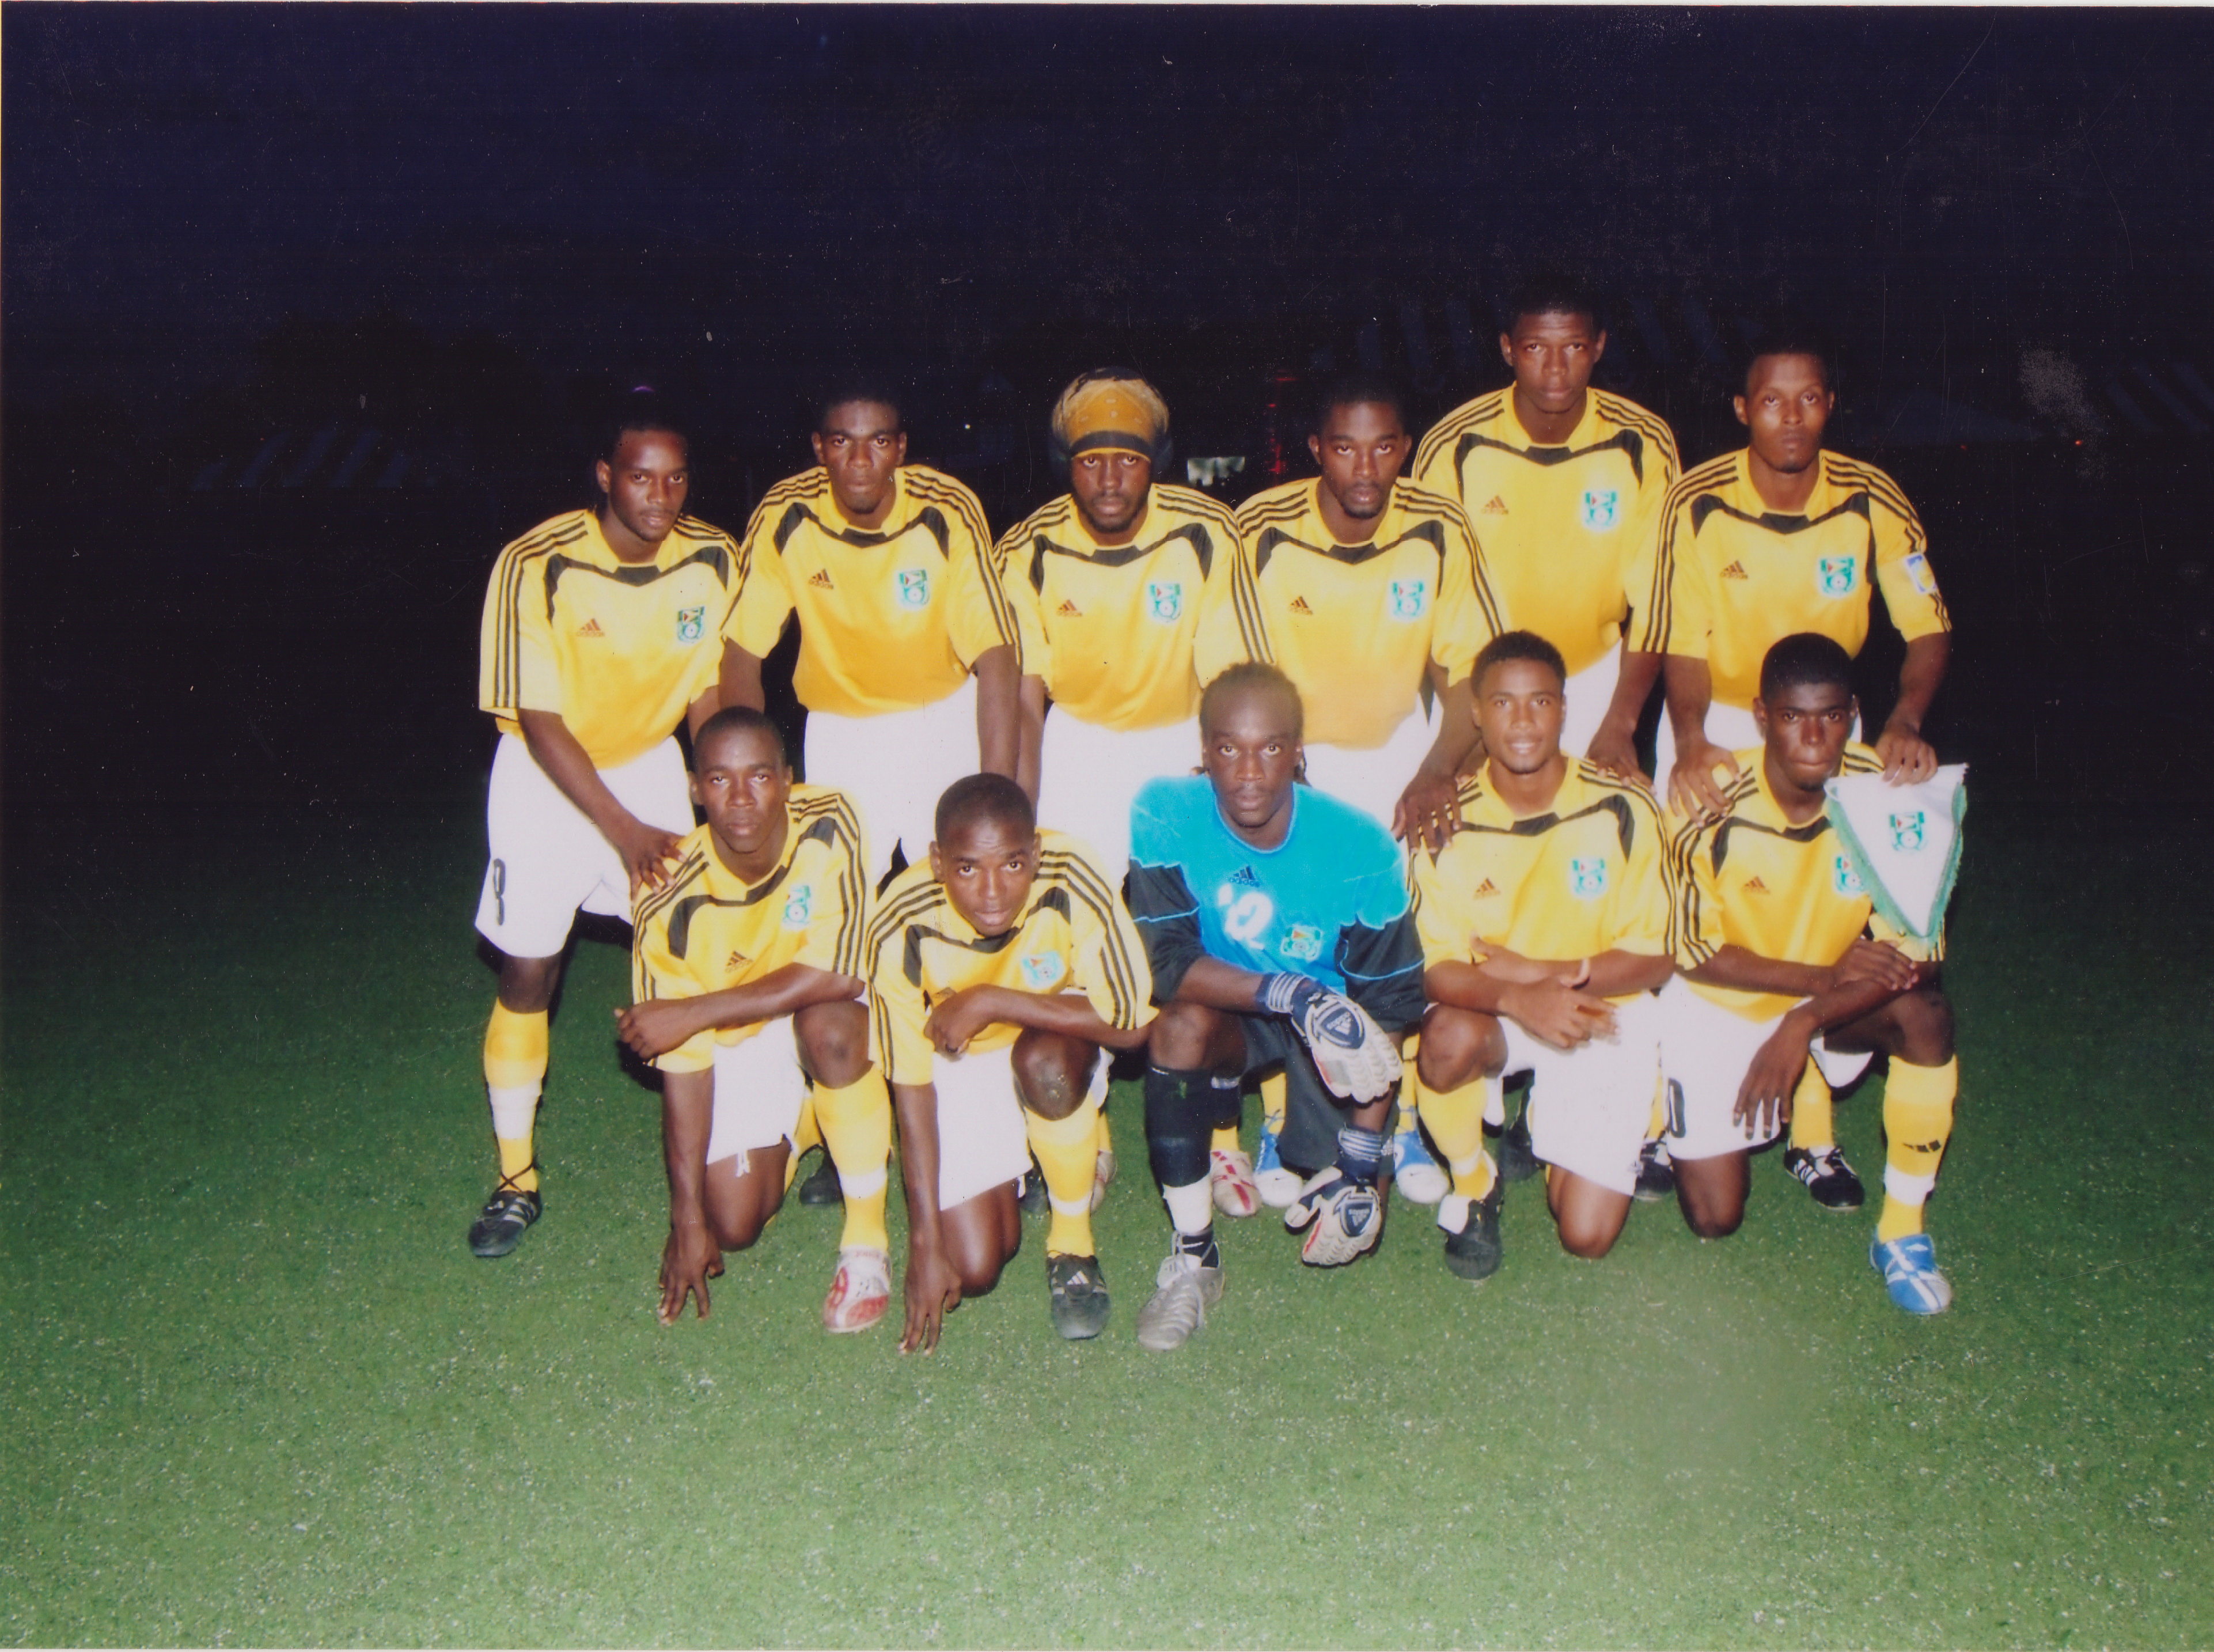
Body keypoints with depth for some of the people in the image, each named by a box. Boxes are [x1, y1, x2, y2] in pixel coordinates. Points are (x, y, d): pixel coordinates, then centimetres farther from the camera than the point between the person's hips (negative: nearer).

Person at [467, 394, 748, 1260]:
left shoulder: (717, 561, -14)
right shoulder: (537, 566, -25)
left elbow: (711, 694, -2)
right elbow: (538, 721, -20)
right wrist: (623, 831, -21)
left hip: (650, 761, 3)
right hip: (547, 774, -3)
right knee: (529, 971, -1)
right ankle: (516, 1178, 14)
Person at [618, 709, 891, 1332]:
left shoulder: (829, 825, -27)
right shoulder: (671, 906, -24)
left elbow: (837, 976, -30)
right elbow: (682, 1066, -18)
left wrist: (694, 1013, -28)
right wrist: (687, 1219, -15)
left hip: (826, 1016, -1)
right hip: (736, 1044, 1)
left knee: (828, 1029, -36)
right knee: (734, 1223, -10)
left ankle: (866, 1245, -19)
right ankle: (794, 1128, 24)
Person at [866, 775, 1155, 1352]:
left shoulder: (1073, 881, -32)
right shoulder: (901, 930, -29)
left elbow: (1132, 1025, -30)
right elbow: (911, 1089, -19)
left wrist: (990, 1003, -33)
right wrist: (926, 1244, -18)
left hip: (1055, 1039, 0)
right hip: (958, 1065, 1)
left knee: (1044, 1061, -37)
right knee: (973, 1269, -10)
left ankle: (1073, 1240, -10)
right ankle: (1013, 1168, 24)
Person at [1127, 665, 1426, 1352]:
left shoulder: (1361, 850, -24)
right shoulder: (1164, 816, -23)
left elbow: (1387, 1009, -16)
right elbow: (1166, 965, -26)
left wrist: (1362, 1159, -18)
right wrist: (1292, 995, -40)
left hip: (1328, 1015, 0)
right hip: (1223, 1013, 0)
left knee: (1344, 1226, -12)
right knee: (1179, 1024, -35)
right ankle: (1193, 1262, -17)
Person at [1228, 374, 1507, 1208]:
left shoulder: (1439, 531, -15)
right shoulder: (1260, 531, -20)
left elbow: (1471, 672, -8)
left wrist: (1434, 776, -19)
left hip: (1402, 745, 1)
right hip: (1288, 750, -1)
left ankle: (1402, 1118, 13)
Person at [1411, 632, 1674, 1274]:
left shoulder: (1622, 808, -13)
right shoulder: (1449, 821, -12)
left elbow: (1654, 957, -8)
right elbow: (1434, 968, -15)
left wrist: (1545, 973, -21)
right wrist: (1517, 999, -35)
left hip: (1602, 1010, 0)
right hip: (1493, 1007, 0)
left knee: (1587, 1235, -9)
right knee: (1448, 1038, -38)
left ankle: (1553, 1124, 25)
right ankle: (1472, 1185, -6)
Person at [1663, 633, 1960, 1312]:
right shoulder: (1712, 808, -25)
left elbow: (1911, 954, -19)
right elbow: (1696, 954, -15)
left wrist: (1801, 1026, -30)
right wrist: (1825, 977, -25)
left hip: (1832, 1001, 2)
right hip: (1719, 1001, -2)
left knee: (1925, 1014, -31)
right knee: (1714, 1217, -6)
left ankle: (1902, 1230, -12)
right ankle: (1669, 1108, 28)